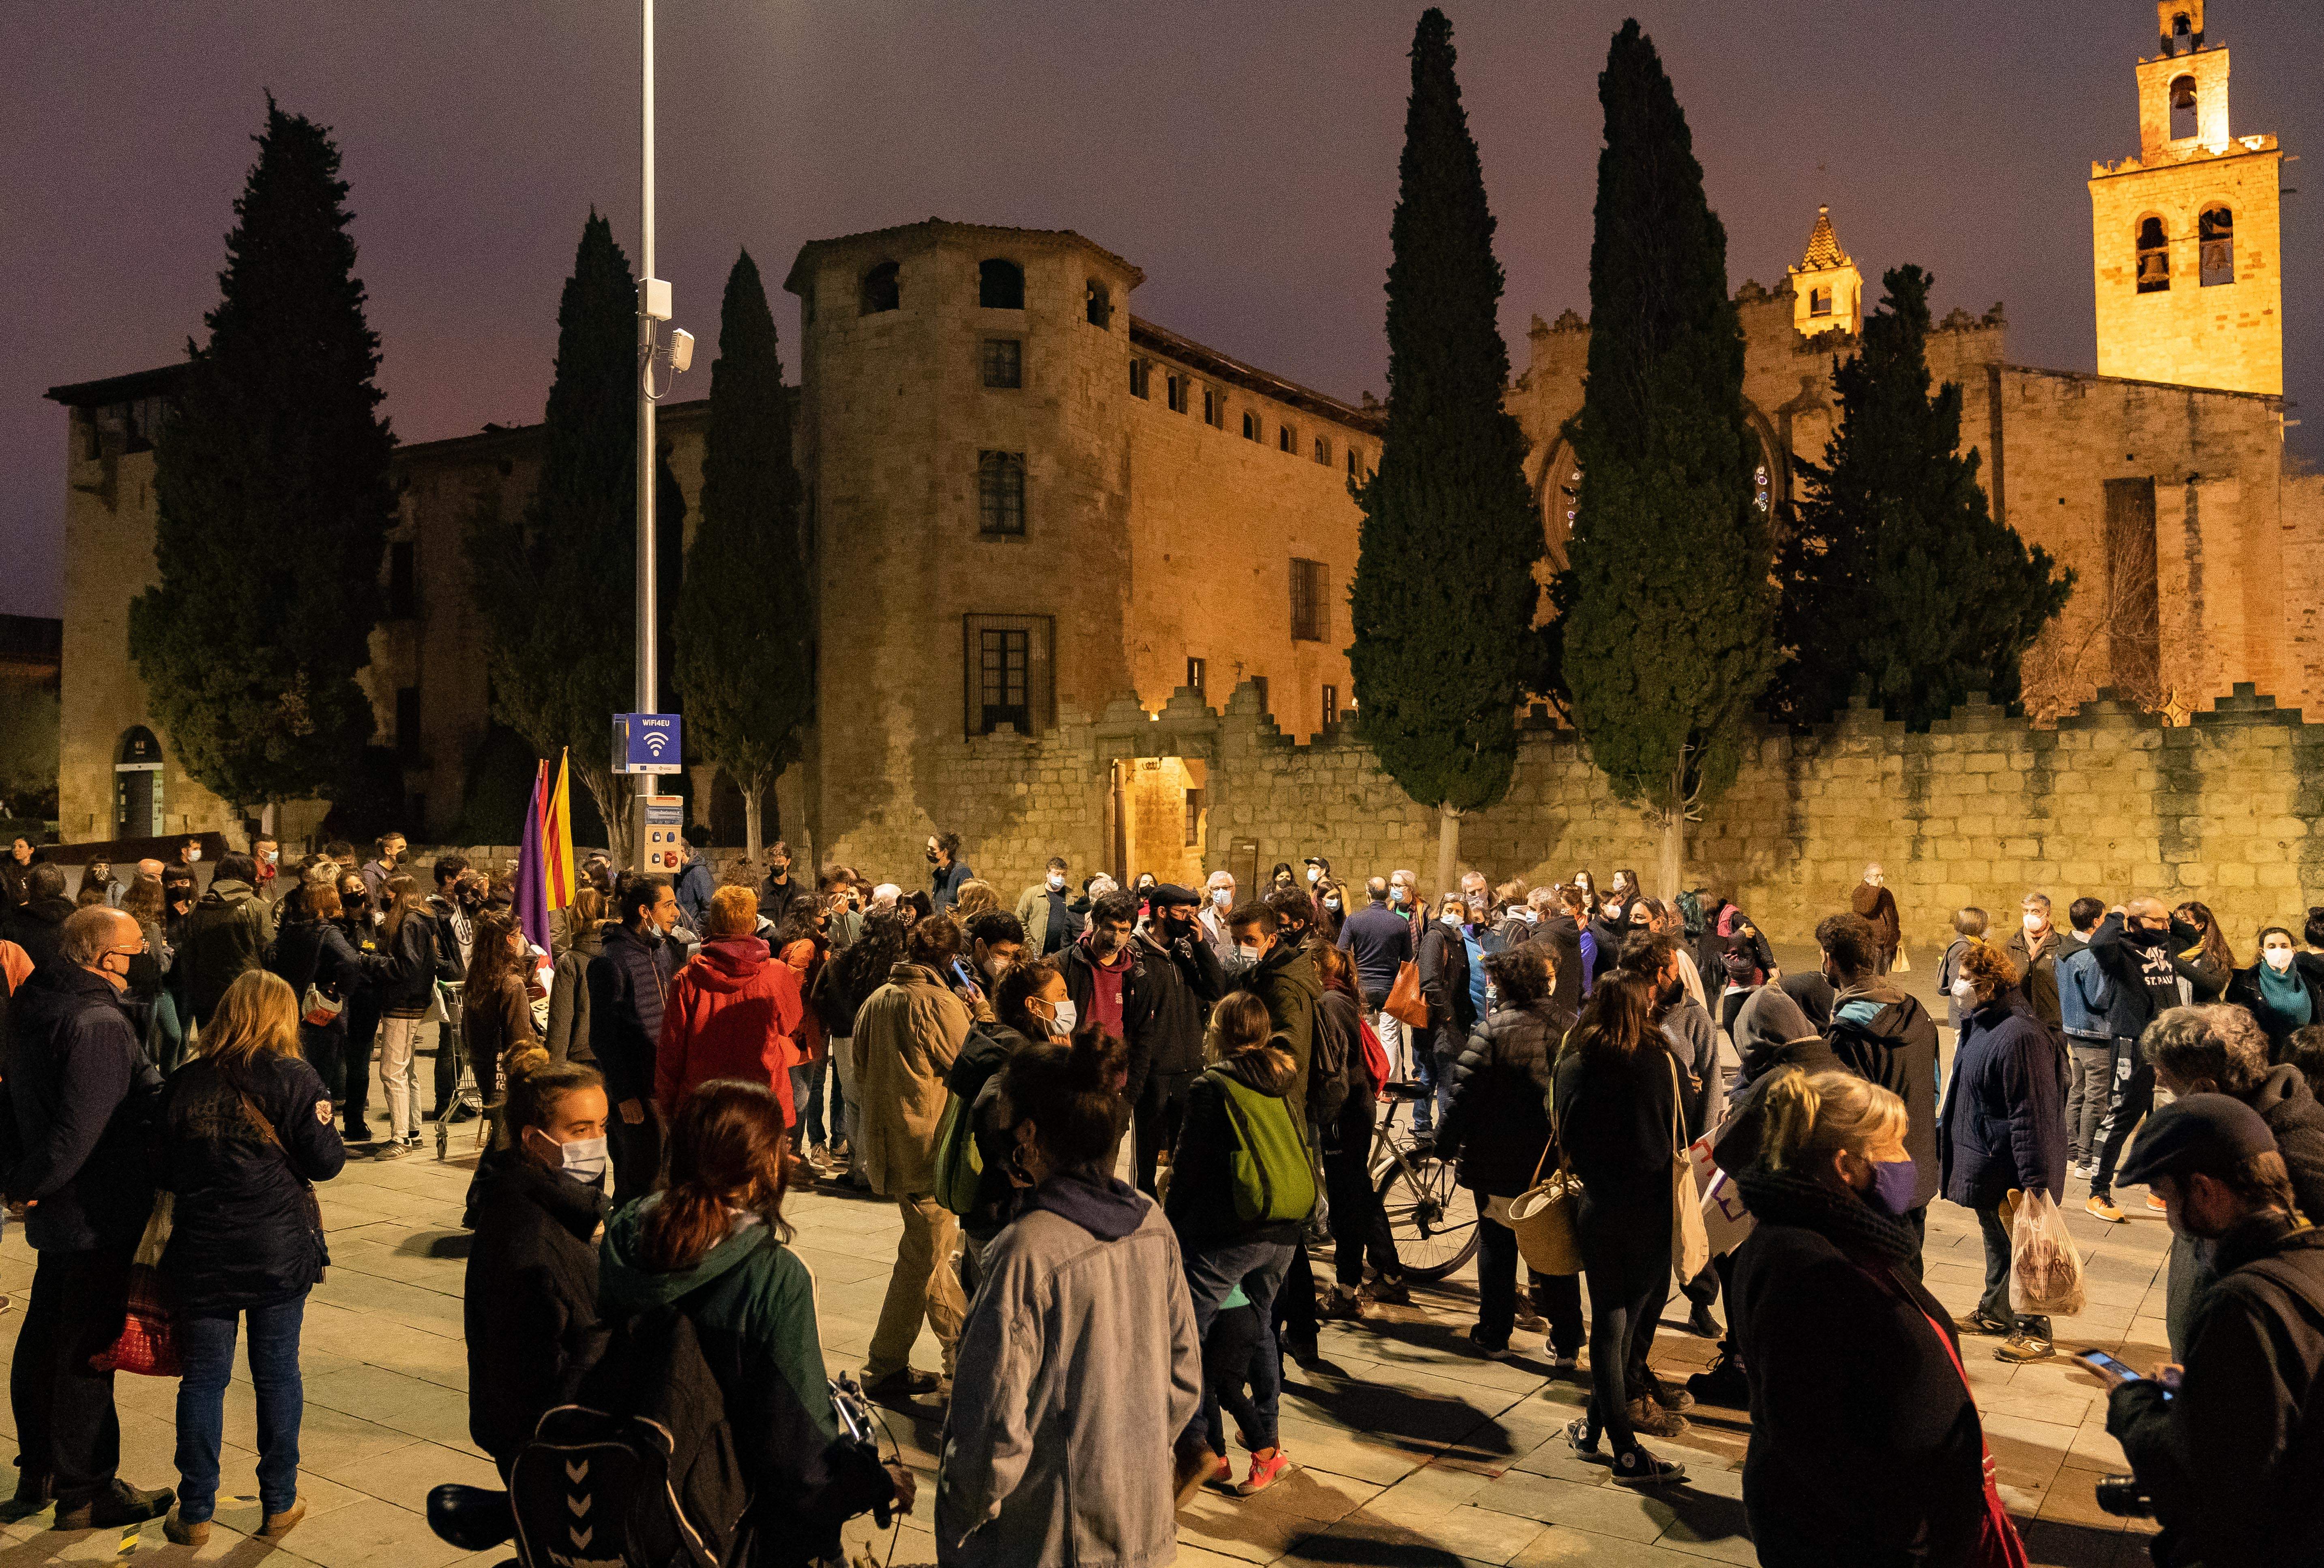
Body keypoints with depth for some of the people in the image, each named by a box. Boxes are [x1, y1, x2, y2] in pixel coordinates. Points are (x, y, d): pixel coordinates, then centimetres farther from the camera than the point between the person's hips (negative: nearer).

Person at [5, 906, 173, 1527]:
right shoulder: (98, 1026, -26)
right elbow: (80, 1130, -29)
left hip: (57, 1213, 10)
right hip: (98, 1215, -10)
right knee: (88, 1352, 3)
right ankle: (83, 1492, 15)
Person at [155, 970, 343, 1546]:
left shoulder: (187, 1083, -2)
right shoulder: (295, 1079, -9)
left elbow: (164, 1169, 4)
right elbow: (325, 1162, -9)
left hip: (203, 1254, 1)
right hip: (280, 1250, -1)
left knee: (204, 1376, 11)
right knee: (278, 1372, 10)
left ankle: (195, 1512, 18)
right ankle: (279, 1504, 19)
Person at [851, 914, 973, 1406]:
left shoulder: (876, 1000, 6)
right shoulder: (938, 1003, -17)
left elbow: (860, 1070, 14)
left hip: (887, 1141, 9)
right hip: (928, 1144, -8)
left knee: (925, 1245, 21)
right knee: (923, 1255, 1)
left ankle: (959, 1338, 35)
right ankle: (886, 1369, 6)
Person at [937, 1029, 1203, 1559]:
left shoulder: (1027, 1253, -24)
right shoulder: (1153, 1226, -5)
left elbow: (999, 1423, -20)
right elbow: (1184, 1377, 6)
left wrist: (962, 1517, -4)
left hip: (1048, 1537, -6)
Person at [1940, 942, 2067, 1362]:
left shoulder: (2020, 1036, -26)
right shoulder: (1978, 1024, 6)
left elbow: (2032, 1114, -27)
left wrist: (2034, 1179, -26)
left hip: (2012, 1168, -10)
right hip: (1986, 1164, 10)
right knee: (1996, 1240, 24)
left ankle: (2033, 1332, 18)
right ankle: (1995, 1313, 41)